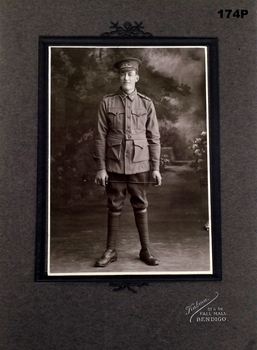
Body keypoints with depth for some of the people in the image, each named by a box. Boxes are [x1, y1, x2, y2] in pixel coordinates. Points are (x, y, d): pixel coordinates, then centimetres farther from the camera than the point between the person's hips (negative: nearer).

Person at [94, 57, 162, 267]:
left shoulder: (147, 104, 3)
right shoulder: (107, 102, 2)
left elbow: (154, 138, 4)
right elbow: (100, 137, 0)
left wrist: (156, 168, -1)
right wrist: (100, 168, -4)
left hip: (140, 165, 0)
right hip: (114, 165, 0)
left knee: (141, 206, 8)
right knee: (115, 207, 7)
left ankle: (145, 250, 20)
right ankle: (110, 251, 19)